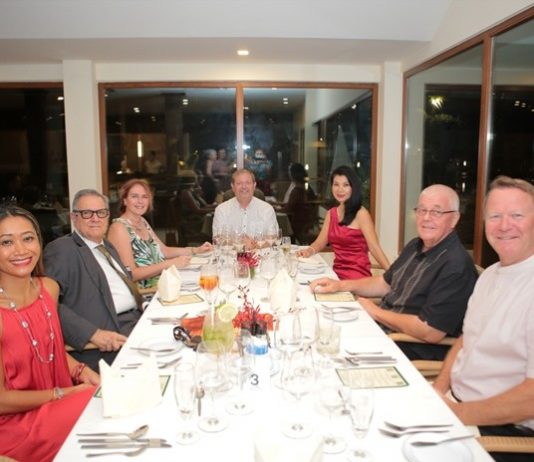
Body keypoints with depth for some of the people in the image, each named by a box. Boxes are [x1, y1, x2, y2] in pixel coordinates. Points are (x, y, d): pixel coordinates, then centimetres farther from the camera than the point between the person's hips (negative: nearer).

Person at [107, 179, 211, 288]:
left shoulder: (142, 222, 11)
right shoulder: (119, 227, -15)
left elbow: (164, 251, 16)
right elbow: (130, 274, -20)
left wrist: (196, 250, 6)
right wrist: (170, 263, -24)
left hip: (162, 281, 8)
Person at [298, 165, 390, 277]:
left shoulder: (361, 213, -8)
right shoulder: (331, 213, 12)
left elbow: (374, 248, -13)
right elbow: (320, 242, 11)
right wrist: (309, 251, -10)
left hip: (357, 274, -5)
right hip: (337, 272, 5)